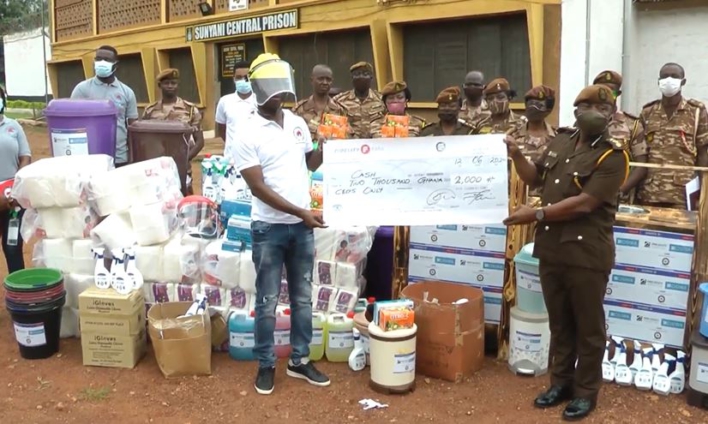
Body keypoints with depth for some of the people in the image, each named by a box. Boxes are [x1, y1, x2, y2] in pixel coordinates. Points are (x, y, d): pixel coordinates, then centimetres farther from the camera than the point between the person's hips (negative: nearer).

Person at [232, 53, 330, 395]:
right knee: (268, 301, 6)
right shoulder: (247, 134, -11)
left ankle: (300, 361, 27)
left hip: (302, 226, 5)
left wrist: (325, 146, -1)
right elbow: (258, 188, -16)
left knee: (302, 297, 13)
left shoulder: (298, 123, 6)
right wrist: (301, 212, -19)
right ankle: (266, 364, 22)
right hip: (269, 228, -5)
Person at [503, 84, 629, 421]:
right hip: (550, 248, 6)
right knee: (559, 322, 17)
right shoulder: (560, 141, 7)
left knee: (588, 326, 9)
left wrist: (536, 214, -18)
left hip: (587, 253, -5)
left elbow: (584, 204, -21)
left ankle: (586, 390, 25)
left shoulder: (612, 156, -12)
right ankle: (561, 381, 33)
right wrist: (516, 155, 3)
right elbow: (536, 178, 20)